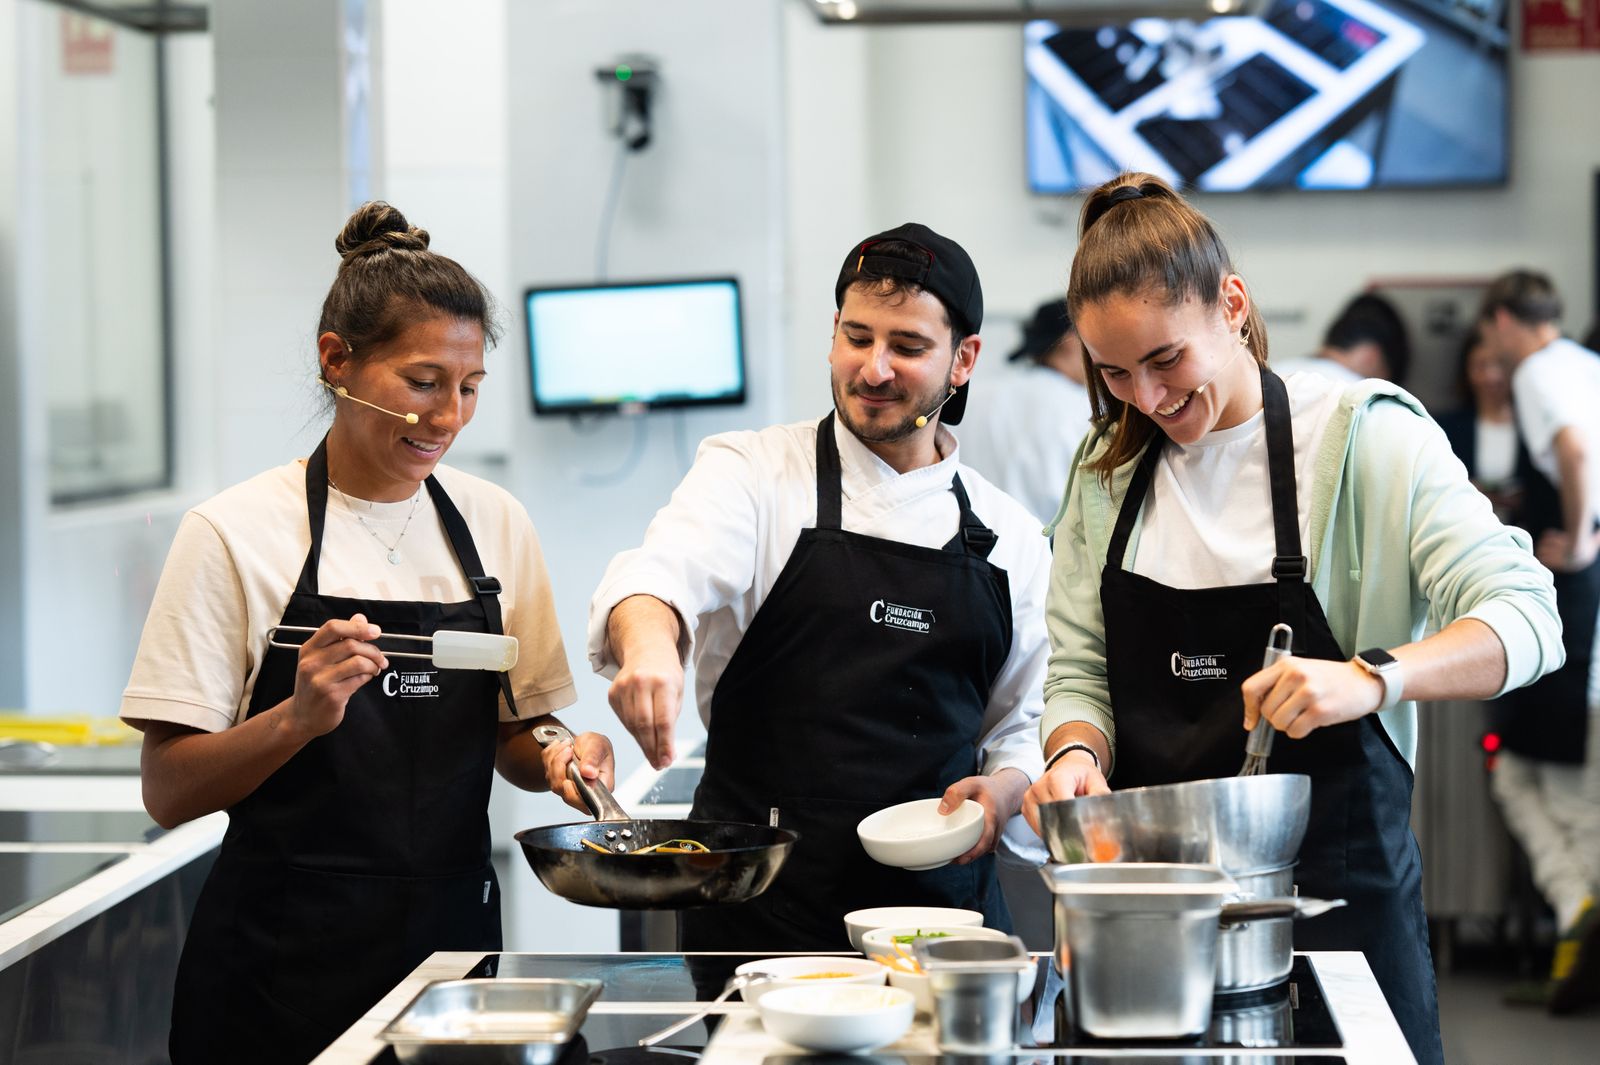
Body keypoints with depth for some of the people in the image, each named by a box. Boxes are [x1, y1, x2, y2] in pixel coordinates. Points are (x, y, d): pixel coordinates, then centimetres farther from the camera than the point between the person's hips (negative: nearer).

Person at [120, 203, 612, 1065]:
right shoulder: (236, 532, -8)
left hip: (452, 933, 4)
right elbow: (169, 792, -9)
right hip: (287, 957, -4)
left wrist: (563, 758, -8)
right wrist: (300, 717, -25)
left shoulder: (495, 524, 4)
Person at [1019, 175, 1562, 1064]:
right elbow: (1081, 669, 10)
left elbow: (1526, 619, -15)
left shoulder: (1363, 436, -7)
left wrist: (1374, 678, -32)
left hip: (1336, 890, -3)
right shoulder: (1109, 466, 8)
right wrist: (1079, 754, -13)